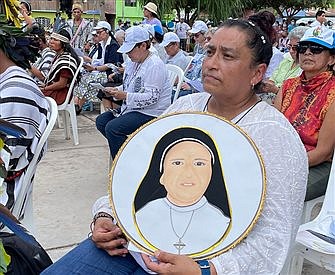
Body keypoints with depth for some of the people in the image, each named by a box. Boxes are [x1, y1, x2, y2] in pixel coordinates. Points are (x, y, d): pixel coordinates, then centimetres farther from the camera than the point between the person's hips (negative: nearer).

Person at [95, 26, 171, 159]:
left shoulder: (155, 65, -18)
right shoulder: (133, 62, 12)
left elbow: (151, 97, -24)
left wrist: (125, 96, -29)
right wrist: (116, 90, 1)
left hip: (150, 113, -10)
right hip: (131, 108, 10)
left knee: (112, 128, -23)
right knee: (101, 121, 4)